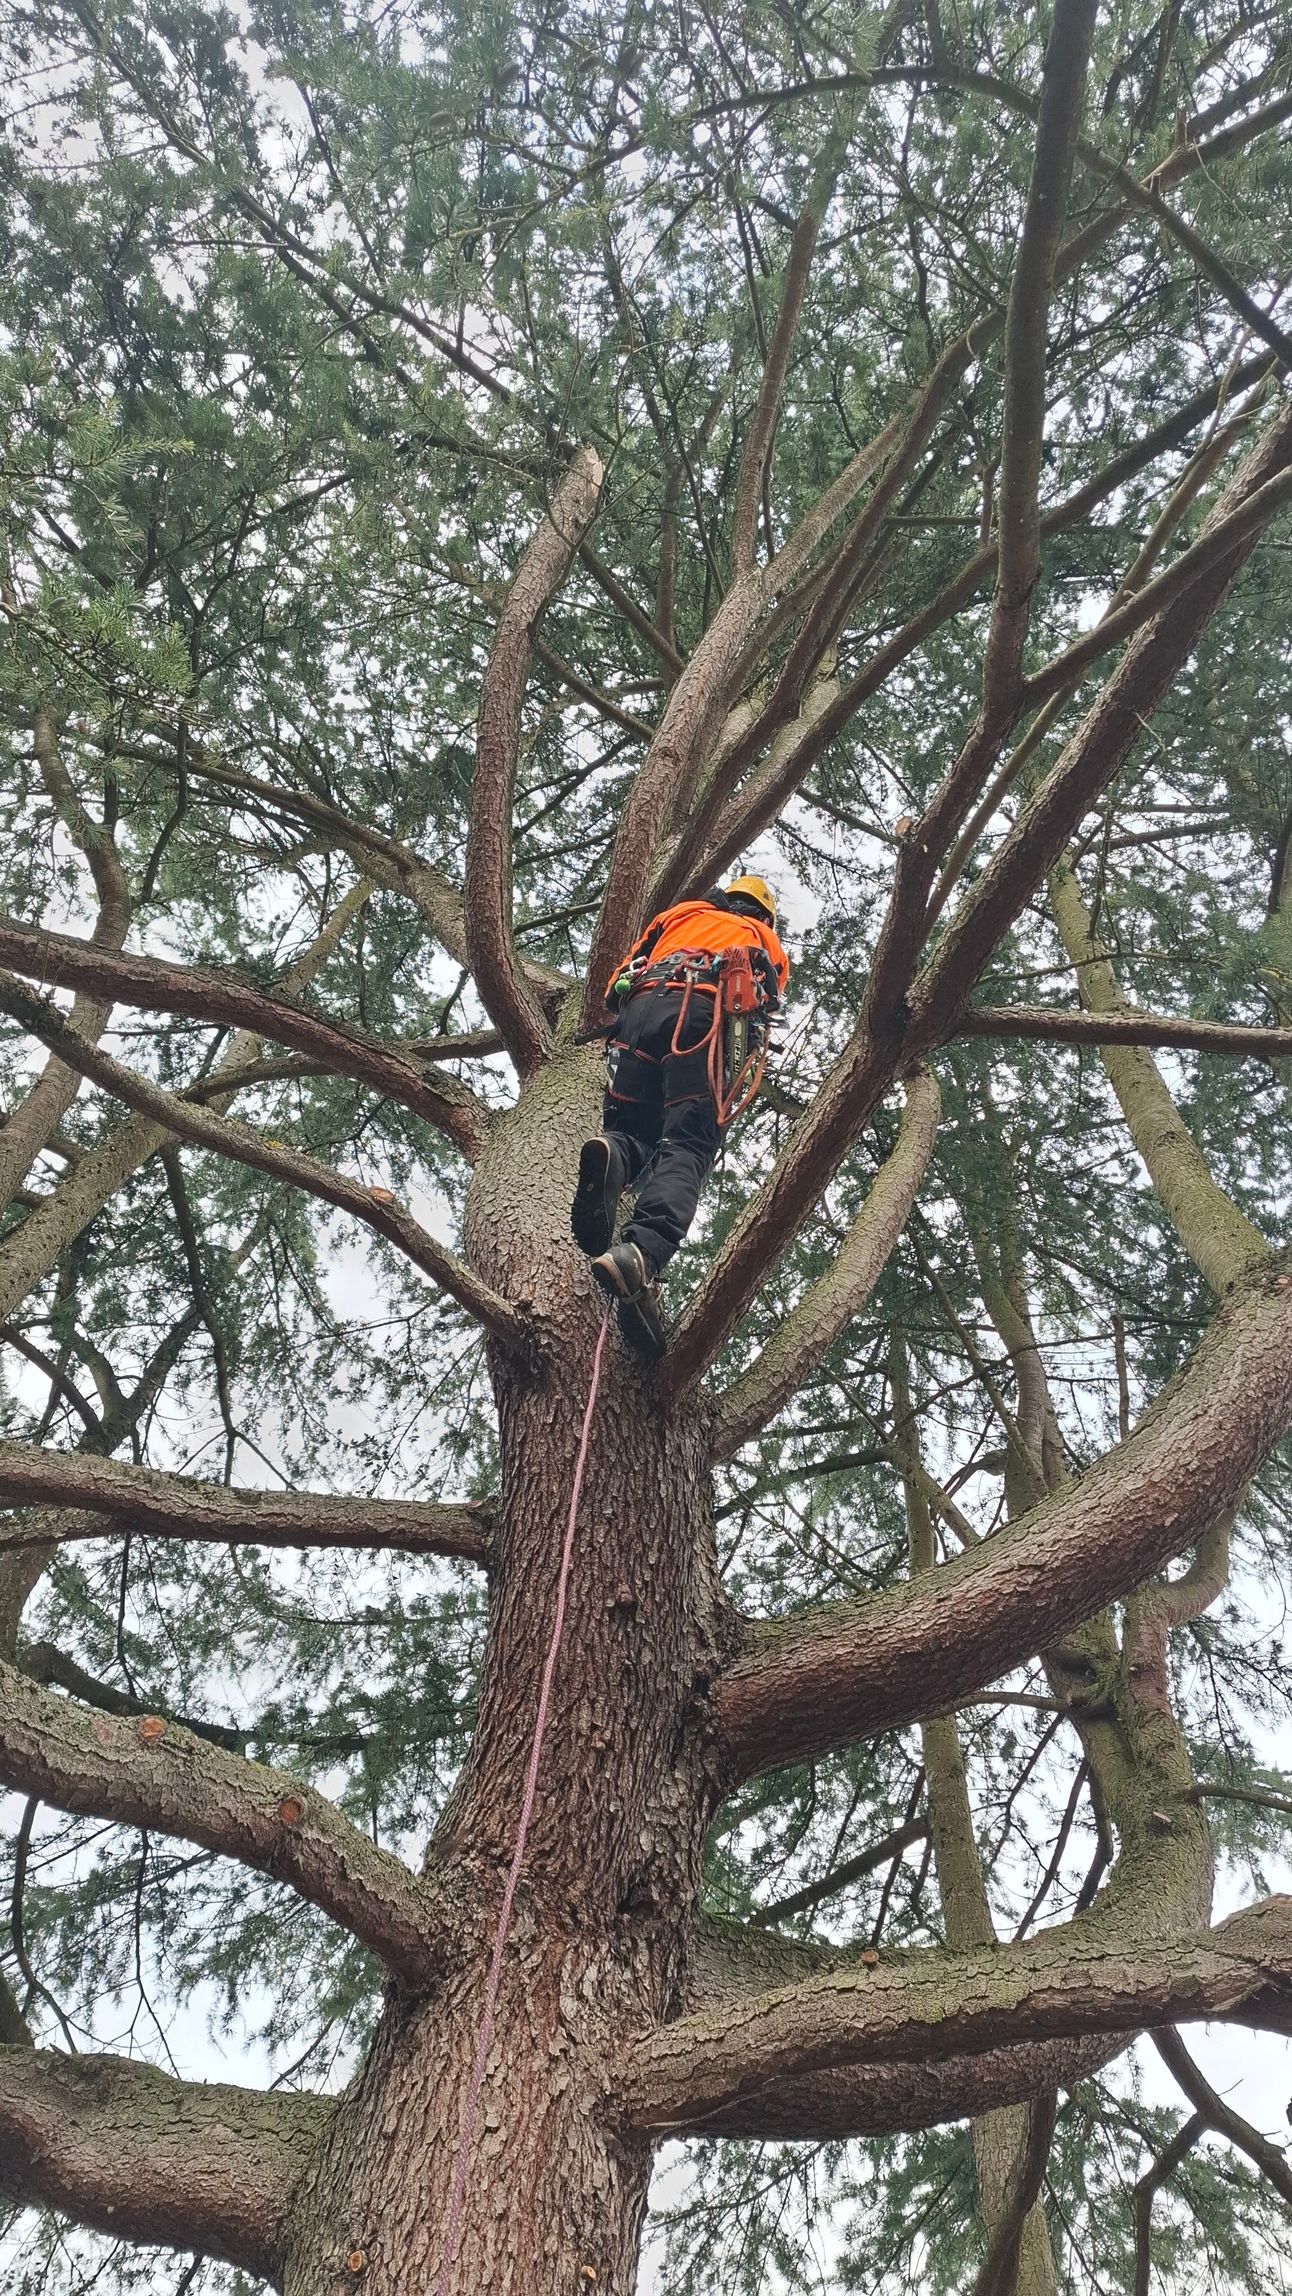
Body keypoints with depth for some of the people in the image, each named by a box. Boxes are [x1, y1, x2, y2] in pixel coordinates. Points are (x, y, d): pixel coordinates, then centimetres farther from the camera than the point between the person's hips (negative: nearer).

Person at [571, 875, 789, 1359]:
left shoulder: (681, 913, 40)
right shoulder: (767, 943, 38)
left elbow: (622, 975, 33)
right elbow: (765, 1002, 31)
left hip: (642, 1003, 2)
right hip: (706, 1011, -2)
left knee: (629, 1131, 5)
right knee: (686, 1148, -17)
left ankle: (609, 1157, -36)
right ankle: (642, 1254, -45)